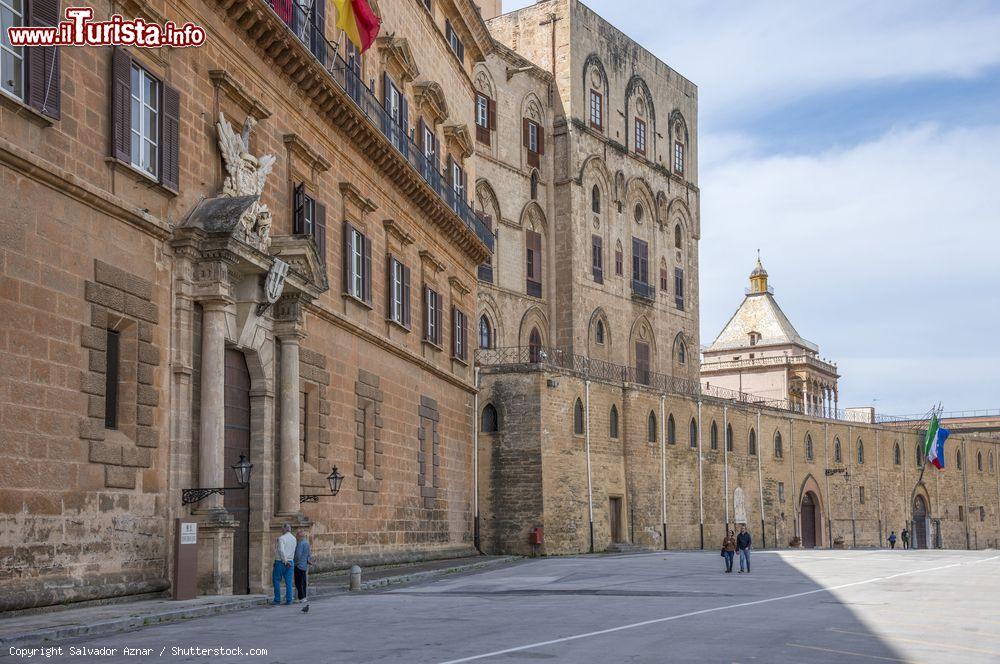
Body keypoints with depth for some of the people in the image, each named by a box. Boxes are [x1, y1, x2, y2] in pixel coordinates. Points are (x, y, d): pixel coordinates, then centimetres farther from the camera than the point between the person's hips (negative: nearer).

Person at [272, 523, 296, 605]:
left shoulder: (281, 538, -11)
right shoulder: (294, 539, 9)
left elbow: (281, 550, -20)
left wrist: (285, 561, -15)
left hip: (280, 562, -5)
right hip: (290, 562, 5)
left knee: (276, 580, 5)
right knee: (288, 582, 5)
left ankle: (277, 599, 4)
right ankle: (289, 600, 2)